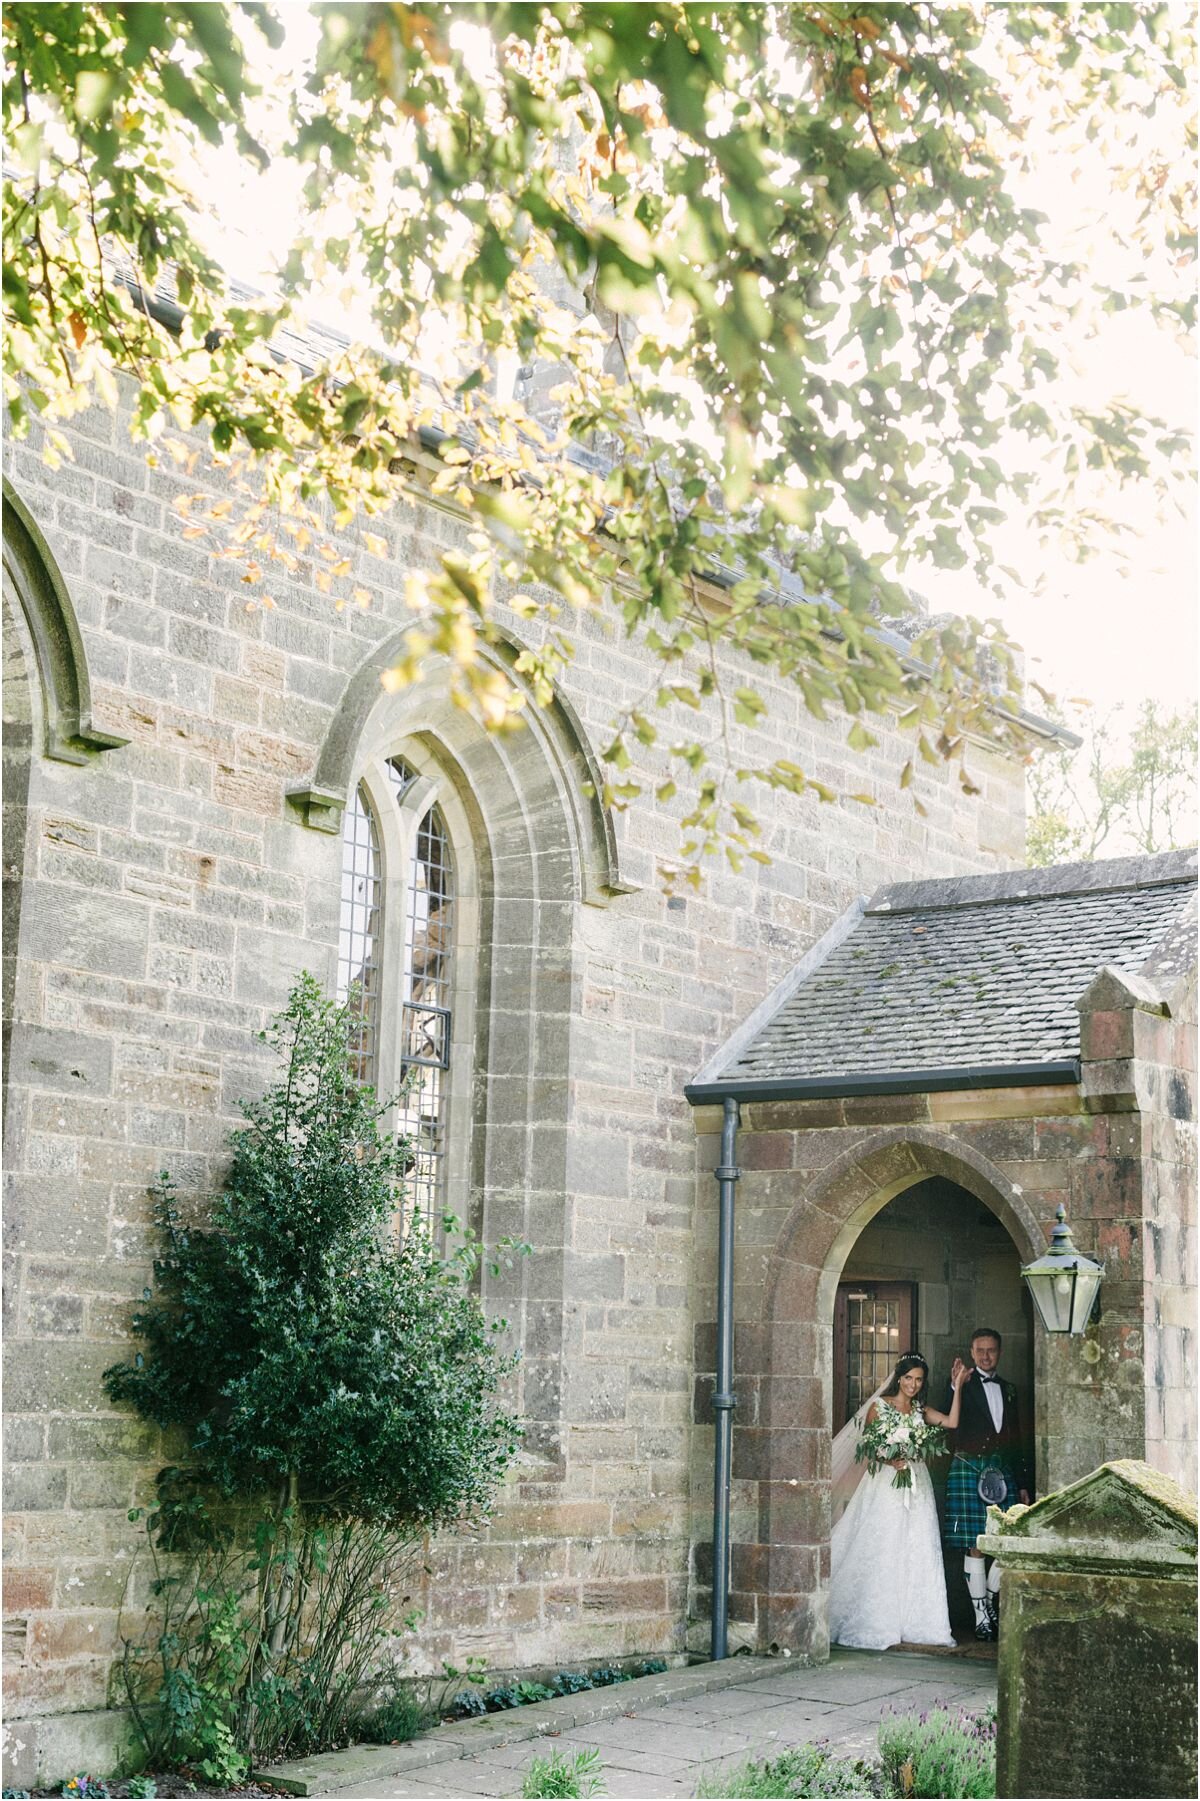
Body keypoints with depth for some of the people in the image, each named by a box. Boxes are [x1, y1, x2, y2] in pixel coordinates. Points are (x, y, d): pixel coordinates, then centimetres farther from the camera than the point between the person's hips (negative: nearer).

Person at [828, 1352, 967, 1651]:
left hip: (916, 1486, 4)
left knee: (916, 1553, 0)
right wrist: (890, 1459, -19)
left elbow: (952, 1422, -1)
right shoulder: (880, 1405, 2)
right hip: (886, 1484, -4)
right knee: (882, 1553, -6)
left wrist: (957, 1388, -4)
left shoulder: (921, 1410, 13)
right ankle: (876, 1624, -2)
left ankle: (912, 1623, 5)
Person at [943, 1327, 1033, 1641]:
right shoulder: (962, 1383, 2)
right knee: (975, 1547, -3)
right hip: (969, 1471, -4)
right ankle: (982, 1617, 4)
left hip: (1003, 1473, 4)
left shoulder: (1008, 1389, 17)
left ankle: (990, 1601, 21)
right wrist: (956, 1388, -31)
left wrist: (1023, 1484, 17)